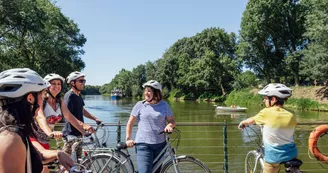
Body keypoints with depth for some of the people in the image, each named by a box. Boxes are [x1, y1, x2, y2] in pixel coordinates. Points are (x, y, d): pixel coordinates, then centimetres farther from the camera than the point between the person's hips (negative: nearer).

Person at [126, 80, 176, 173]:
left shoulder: (164, 105, 3)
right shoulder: (140, 105, -1)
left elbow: (172, 120, 7)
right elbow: (130, 123, 5)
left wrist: (169, 125, -15)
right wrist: (128, 139, 0)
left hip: (160, 144, 3)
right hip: (143, 144, -2)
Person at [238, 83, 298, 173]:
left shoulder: (267, 112, -15)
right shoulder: (291, 115, -3)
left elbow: (251, 120, 2)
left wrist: (242, 123, 24)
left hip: (274, 156, -4)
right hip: (291, 154, 4)